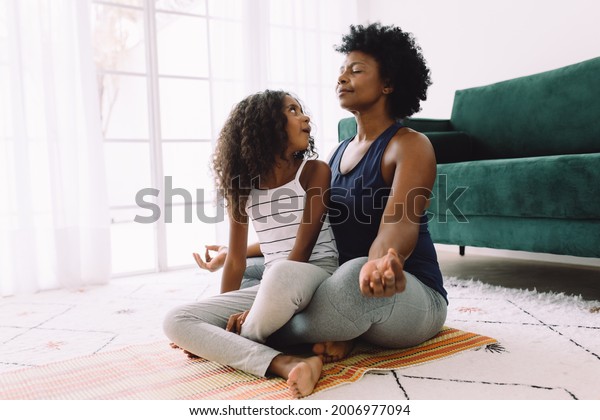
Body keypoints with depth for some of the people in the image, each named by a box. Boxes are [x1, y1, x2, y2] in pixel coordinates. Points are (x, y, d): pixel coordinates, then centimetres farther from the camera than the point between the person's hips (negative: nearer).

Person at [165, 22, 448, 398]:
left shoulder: (410, 146, -9)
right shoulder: (341, 151, 15)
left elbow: (399, 225, -27)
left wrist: (380, 265, -51)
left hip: (413, 299, -7)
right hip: (338, 291, 7)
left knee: (356, 277, -41)